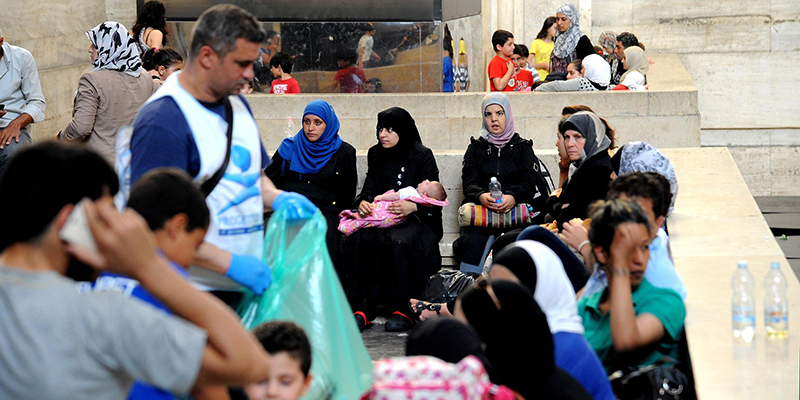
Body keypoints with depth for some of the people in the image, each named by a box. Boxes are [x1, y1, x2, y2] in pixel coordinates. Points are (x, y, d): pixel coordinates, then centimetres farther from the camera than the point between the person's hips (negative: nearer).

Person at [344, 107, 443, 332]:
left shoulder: (422, 156, -1)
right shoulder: (376, 155, 14)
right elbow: (370, 190, 12)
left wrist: (412, 206, -26)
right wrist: (363, 203, -13)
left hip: (416, 220, -4)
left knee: (399, 242, -37)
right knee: (358, 239, -28)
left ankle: (403, 309, -27)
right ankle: (362, 308, -29)